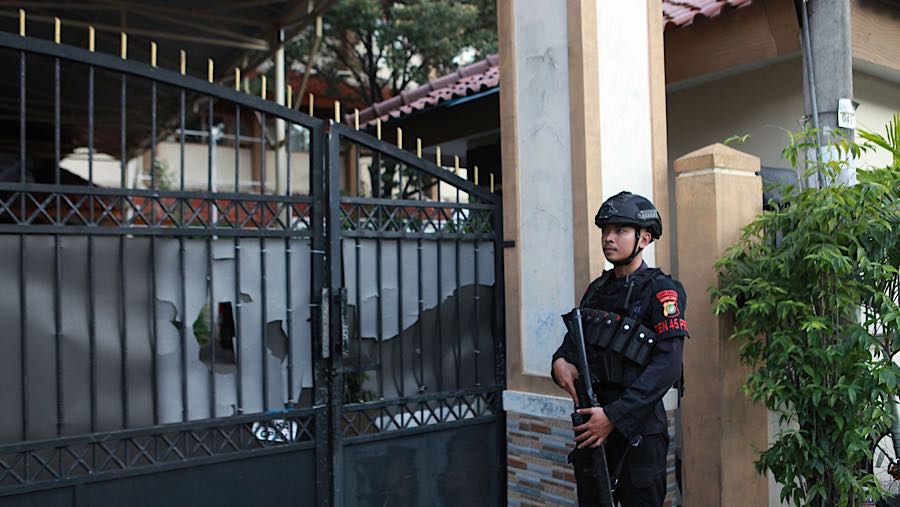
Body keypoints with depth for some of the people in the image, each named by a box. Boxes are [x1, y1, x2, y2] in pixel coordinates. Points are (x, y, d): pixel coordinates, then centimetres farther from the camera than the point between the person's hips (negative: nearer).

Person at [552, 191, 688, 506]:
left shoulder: (662, 290, -9)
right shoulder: (597, 289, 11)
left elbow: (667, 365, -19)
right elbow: (573, 340, 16)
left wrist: (614, 416, -23)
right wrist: (560, 362, -9)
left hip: (639, 426, -6)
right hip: (591, 422, 6)